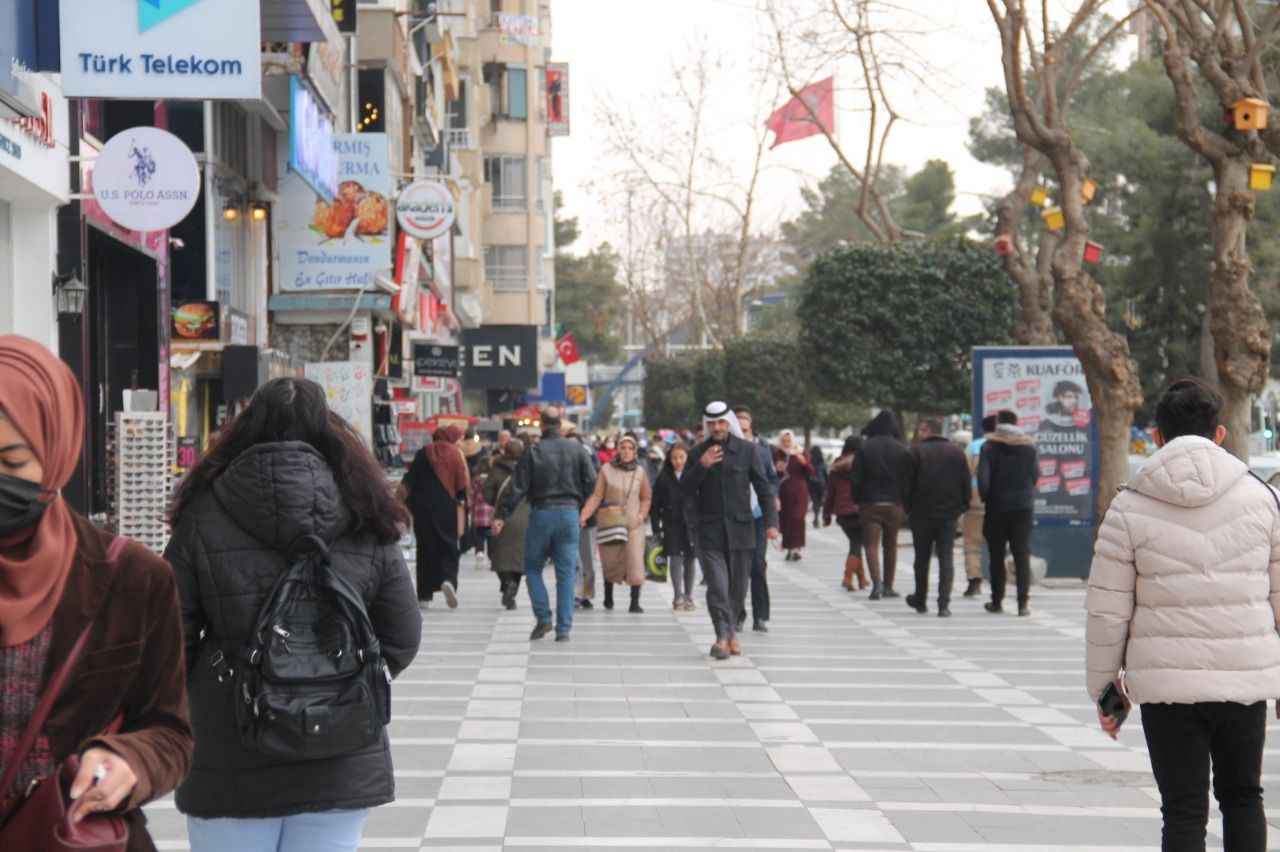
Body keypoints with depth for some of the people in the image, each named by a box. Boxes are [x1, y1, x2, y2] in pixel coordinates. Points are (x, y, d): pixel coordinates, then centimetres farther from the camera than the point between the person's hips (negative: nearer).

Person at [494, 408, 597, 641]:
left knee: (533, 568, 13)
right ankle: (564, 628, 1)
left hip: (541, 513, -2)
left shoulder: (533, 452, -5)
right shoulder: (576, 450, 1)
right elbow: (591, 483, 0)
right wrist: (581, 505, 13)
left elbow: (518, 487, -7)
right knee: (566, 574, 4)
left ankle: (543, 618, 0)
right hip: (569, 513, 2)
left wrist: (502, 516, -4)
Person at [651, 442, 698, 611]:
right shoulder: (664, 478, 2)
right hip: (672, 524, 0)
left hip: (692, 524, 0)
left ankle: (688, 597, 16)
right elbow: (655, 504, 5)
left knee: (690, 559, 6)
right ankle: (678, 597, -4)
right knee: (675, 558, -5)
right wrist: (656, 528, 0)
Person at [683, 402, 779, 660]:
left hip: (740, 529, 0)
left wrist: (771, 521, -10)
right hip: (710, 532, 0)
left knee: (738, 587, 7)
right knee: (717, 587, -11)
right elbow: (685, 489, 4)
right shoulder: (698, 453, 6)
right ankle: (723, 637, -13)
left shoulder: (747, 450, 2)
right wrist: (701, 467, -12)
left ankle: (730, 632, 23)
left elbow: (763, 487, 0)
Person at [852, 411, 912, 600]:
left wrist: (857, 500, 6)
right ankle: (888, 586, 16)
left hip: (870, 504, -2)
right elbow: (908, 479, 0)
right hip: (894, 504, 2)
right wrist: (905, 503, 9)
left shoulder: (865, 448, -4)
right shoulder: (902, 450, 0)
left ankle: (877, 582, -21)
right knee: (890, 545, 13)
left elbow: (856, 478, -4)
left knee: (872, 545, -2)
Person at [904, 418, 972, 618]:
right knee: (946, 558, 1)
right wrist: (962, 506, 12)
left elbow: (908, 483, -7)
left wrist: (907, 508, 3)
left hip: (922, 513, -2)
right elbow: (967, 483, 4)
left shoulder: (917, 451, -6)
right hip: (950, 513, 2)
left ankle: (920, 601, 24)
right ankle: (944, 605, -9)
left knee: (922, 558, 12)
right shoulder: (957, 452, 4)